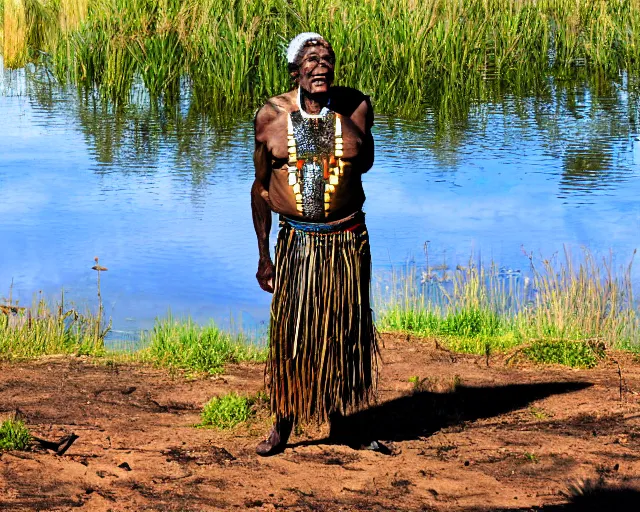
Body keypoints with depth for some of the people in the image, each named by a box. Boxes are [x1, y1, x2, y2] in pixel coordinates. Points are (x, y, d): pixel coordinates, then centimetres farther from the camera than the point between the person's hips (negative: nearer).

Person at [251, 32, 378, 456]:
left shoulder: (357, 108, -3)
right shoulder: (271, 116, -3)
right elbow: (261, 186, 5)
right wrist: (263, 255, 5)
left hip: (348, 240, 1)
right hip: (296, 241, -1)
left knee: (343, 331, 10)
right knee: (290, 333, 1)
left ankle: (340, 416, 27)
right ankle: (284, 423, 16)